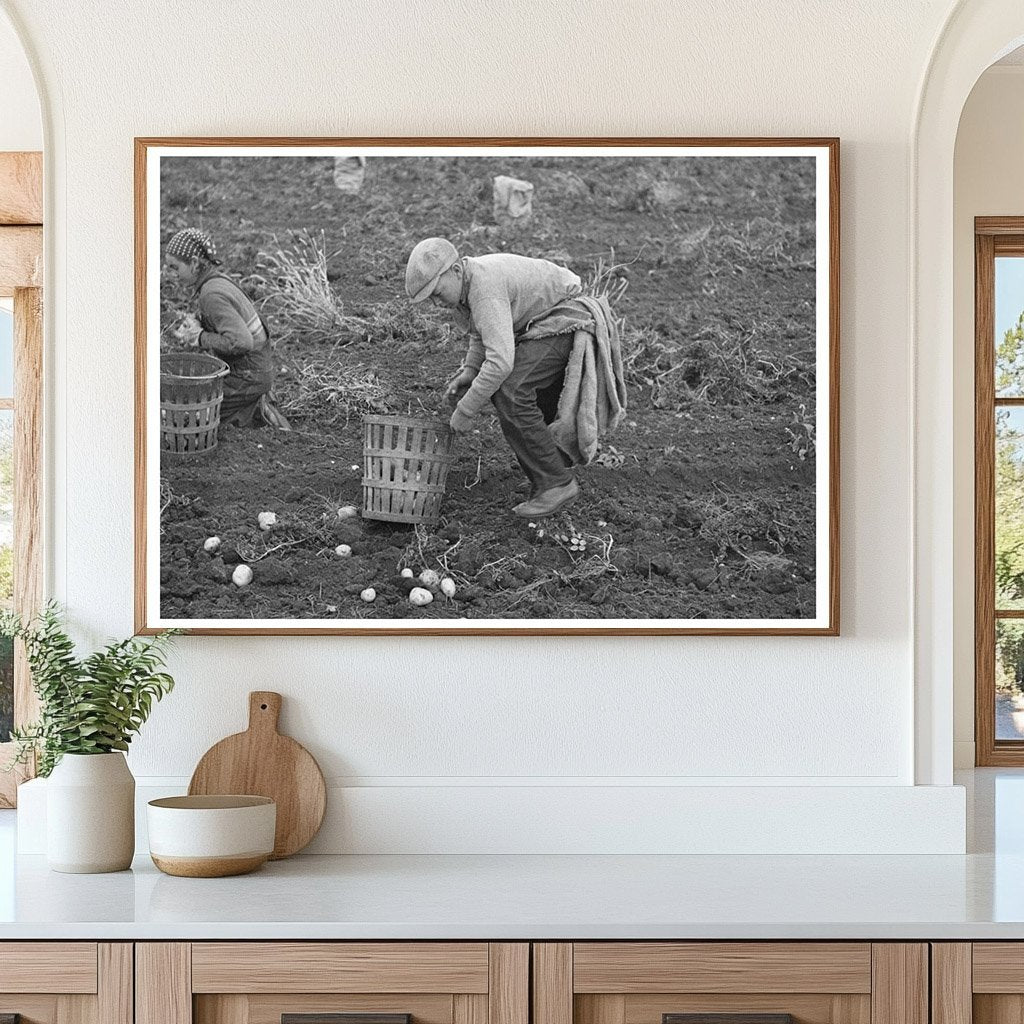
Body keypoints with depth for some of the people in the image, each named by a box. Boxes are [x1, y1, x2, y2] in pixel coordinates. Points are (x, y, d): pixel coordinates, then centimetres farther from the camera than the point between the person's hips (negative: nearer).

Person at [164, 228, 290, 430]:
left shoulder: (212, 295, -22)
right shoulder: (219, 280, 6)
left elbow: (241, 342, -30)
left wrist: (201, 337, -17)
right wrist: (193, 328, 3)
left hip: (247, 379, -9)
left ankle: (256, 413, -3)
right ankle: (258, 409, 12)